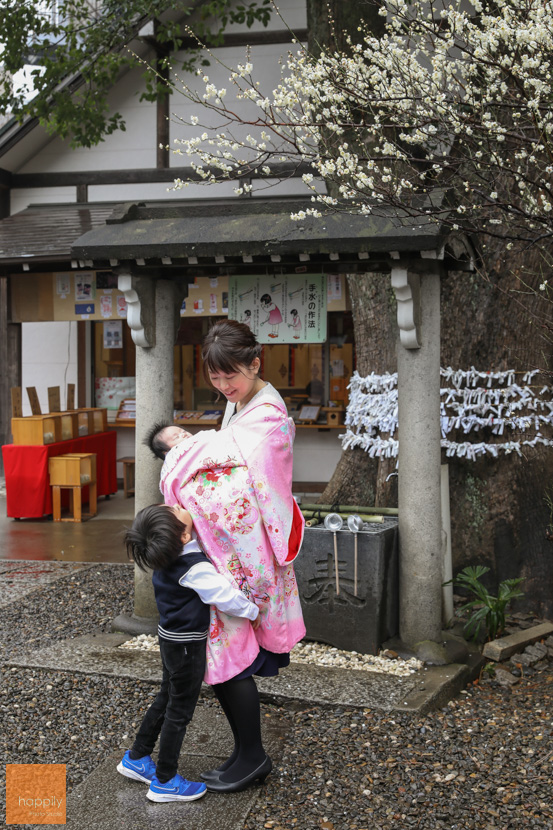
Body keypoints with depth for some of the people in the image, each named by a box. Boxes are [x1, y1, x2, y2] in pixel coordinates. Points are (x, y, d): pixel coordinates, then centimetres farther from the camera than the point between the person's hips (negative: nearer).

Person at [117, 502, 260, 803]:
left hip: (171, 639, 8)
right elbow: (226, 595, -27)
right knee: (180, 710, 6)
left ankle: (136, 758, 37)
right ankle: (164, 781, 18)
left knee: (166, 698, 24)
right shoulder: (195, 568, -30)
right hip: (187, 645, -8)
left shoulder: (167, 555, -6)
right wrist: (252, 612, -11)